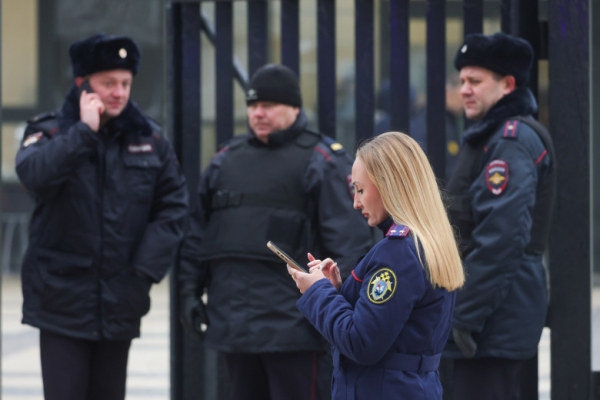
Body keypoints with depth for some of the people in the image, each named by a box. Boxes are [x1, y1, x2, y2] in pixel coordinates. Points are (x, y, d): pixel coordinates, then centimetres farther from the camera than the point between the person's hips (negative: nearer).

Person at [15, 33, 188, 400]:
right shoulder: (50, 132, -1)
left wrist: (146, 269, -5)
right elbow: (34, 174, -23)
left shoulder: (149, 139, 7)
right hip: (63, 298, -3)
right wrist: (85, 131, -21)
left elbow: (174, 207, 5)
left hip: (120, 302, 3)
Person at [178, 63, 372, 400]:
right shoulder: (226, 159, 16)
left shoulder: (322, 160, -2)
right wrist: (191, 290, 11)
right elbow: (199, 230, 18)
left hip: (292, 321, -6)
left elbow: (349, 239, -10)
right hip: (234, 321, 6)